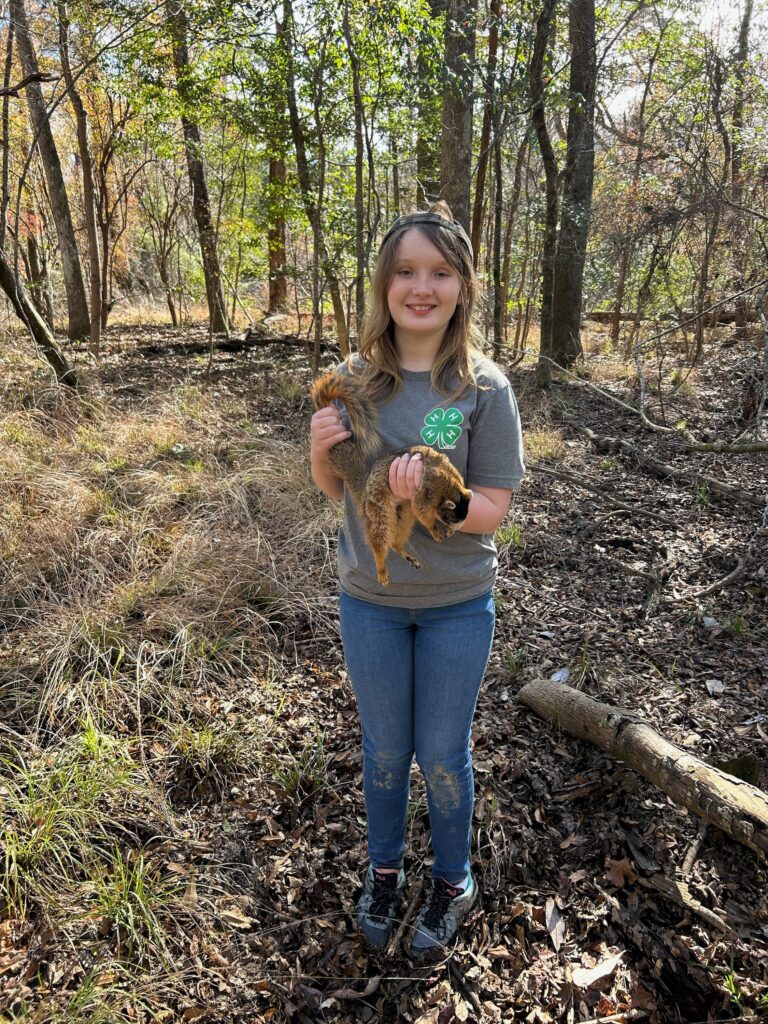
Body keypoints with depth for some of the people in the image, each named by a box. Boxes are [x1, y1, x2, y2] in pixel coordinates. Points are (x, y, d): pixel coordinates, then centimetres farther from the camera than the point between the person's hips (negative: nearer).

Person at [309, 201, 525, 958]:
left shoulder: (484, 389, -13)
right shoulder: (357, 378, -6)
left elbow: (491, 510, -13)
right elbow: (333, 488, 4)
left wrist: (430, 494, -32)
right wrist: (321, 449, -18)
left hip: (456, 606, -2)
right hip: (369, 601, 2)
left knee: (442, 756, 16)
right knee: (384, 750, 21)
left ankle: (452, 882, 44)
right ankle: (384, 868, 48)